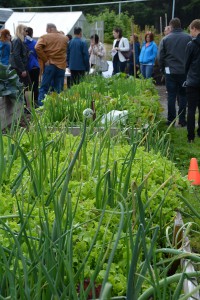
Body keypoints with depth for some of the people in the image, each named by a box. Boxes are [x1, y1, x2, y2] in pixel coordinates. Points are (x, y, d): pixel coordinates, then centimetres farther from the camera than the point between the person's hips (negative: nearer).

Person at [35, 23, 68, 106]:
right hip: (61, 65, 3)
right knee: (59, 89, 7)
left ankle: (40, 106, -5)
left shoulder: (45, 37, -2)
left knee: (44, 88, 1)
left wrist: (45, 59, -10)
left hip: (50, 65, -3)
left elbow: (37, 48, -15)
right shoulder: (65, 38, 10)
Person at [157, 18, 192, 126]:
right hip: (185, 72, 0)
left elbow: (160, 57, 1)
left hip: (170, 72, 0)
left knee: (171, 96, 6)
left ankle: (171, 120, 7)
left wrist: (163, 68, 15)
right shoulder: (188, 38, -4)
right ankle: (182, 120, 9)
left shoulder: (165, 39, -2)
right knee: (183, 95, 9)